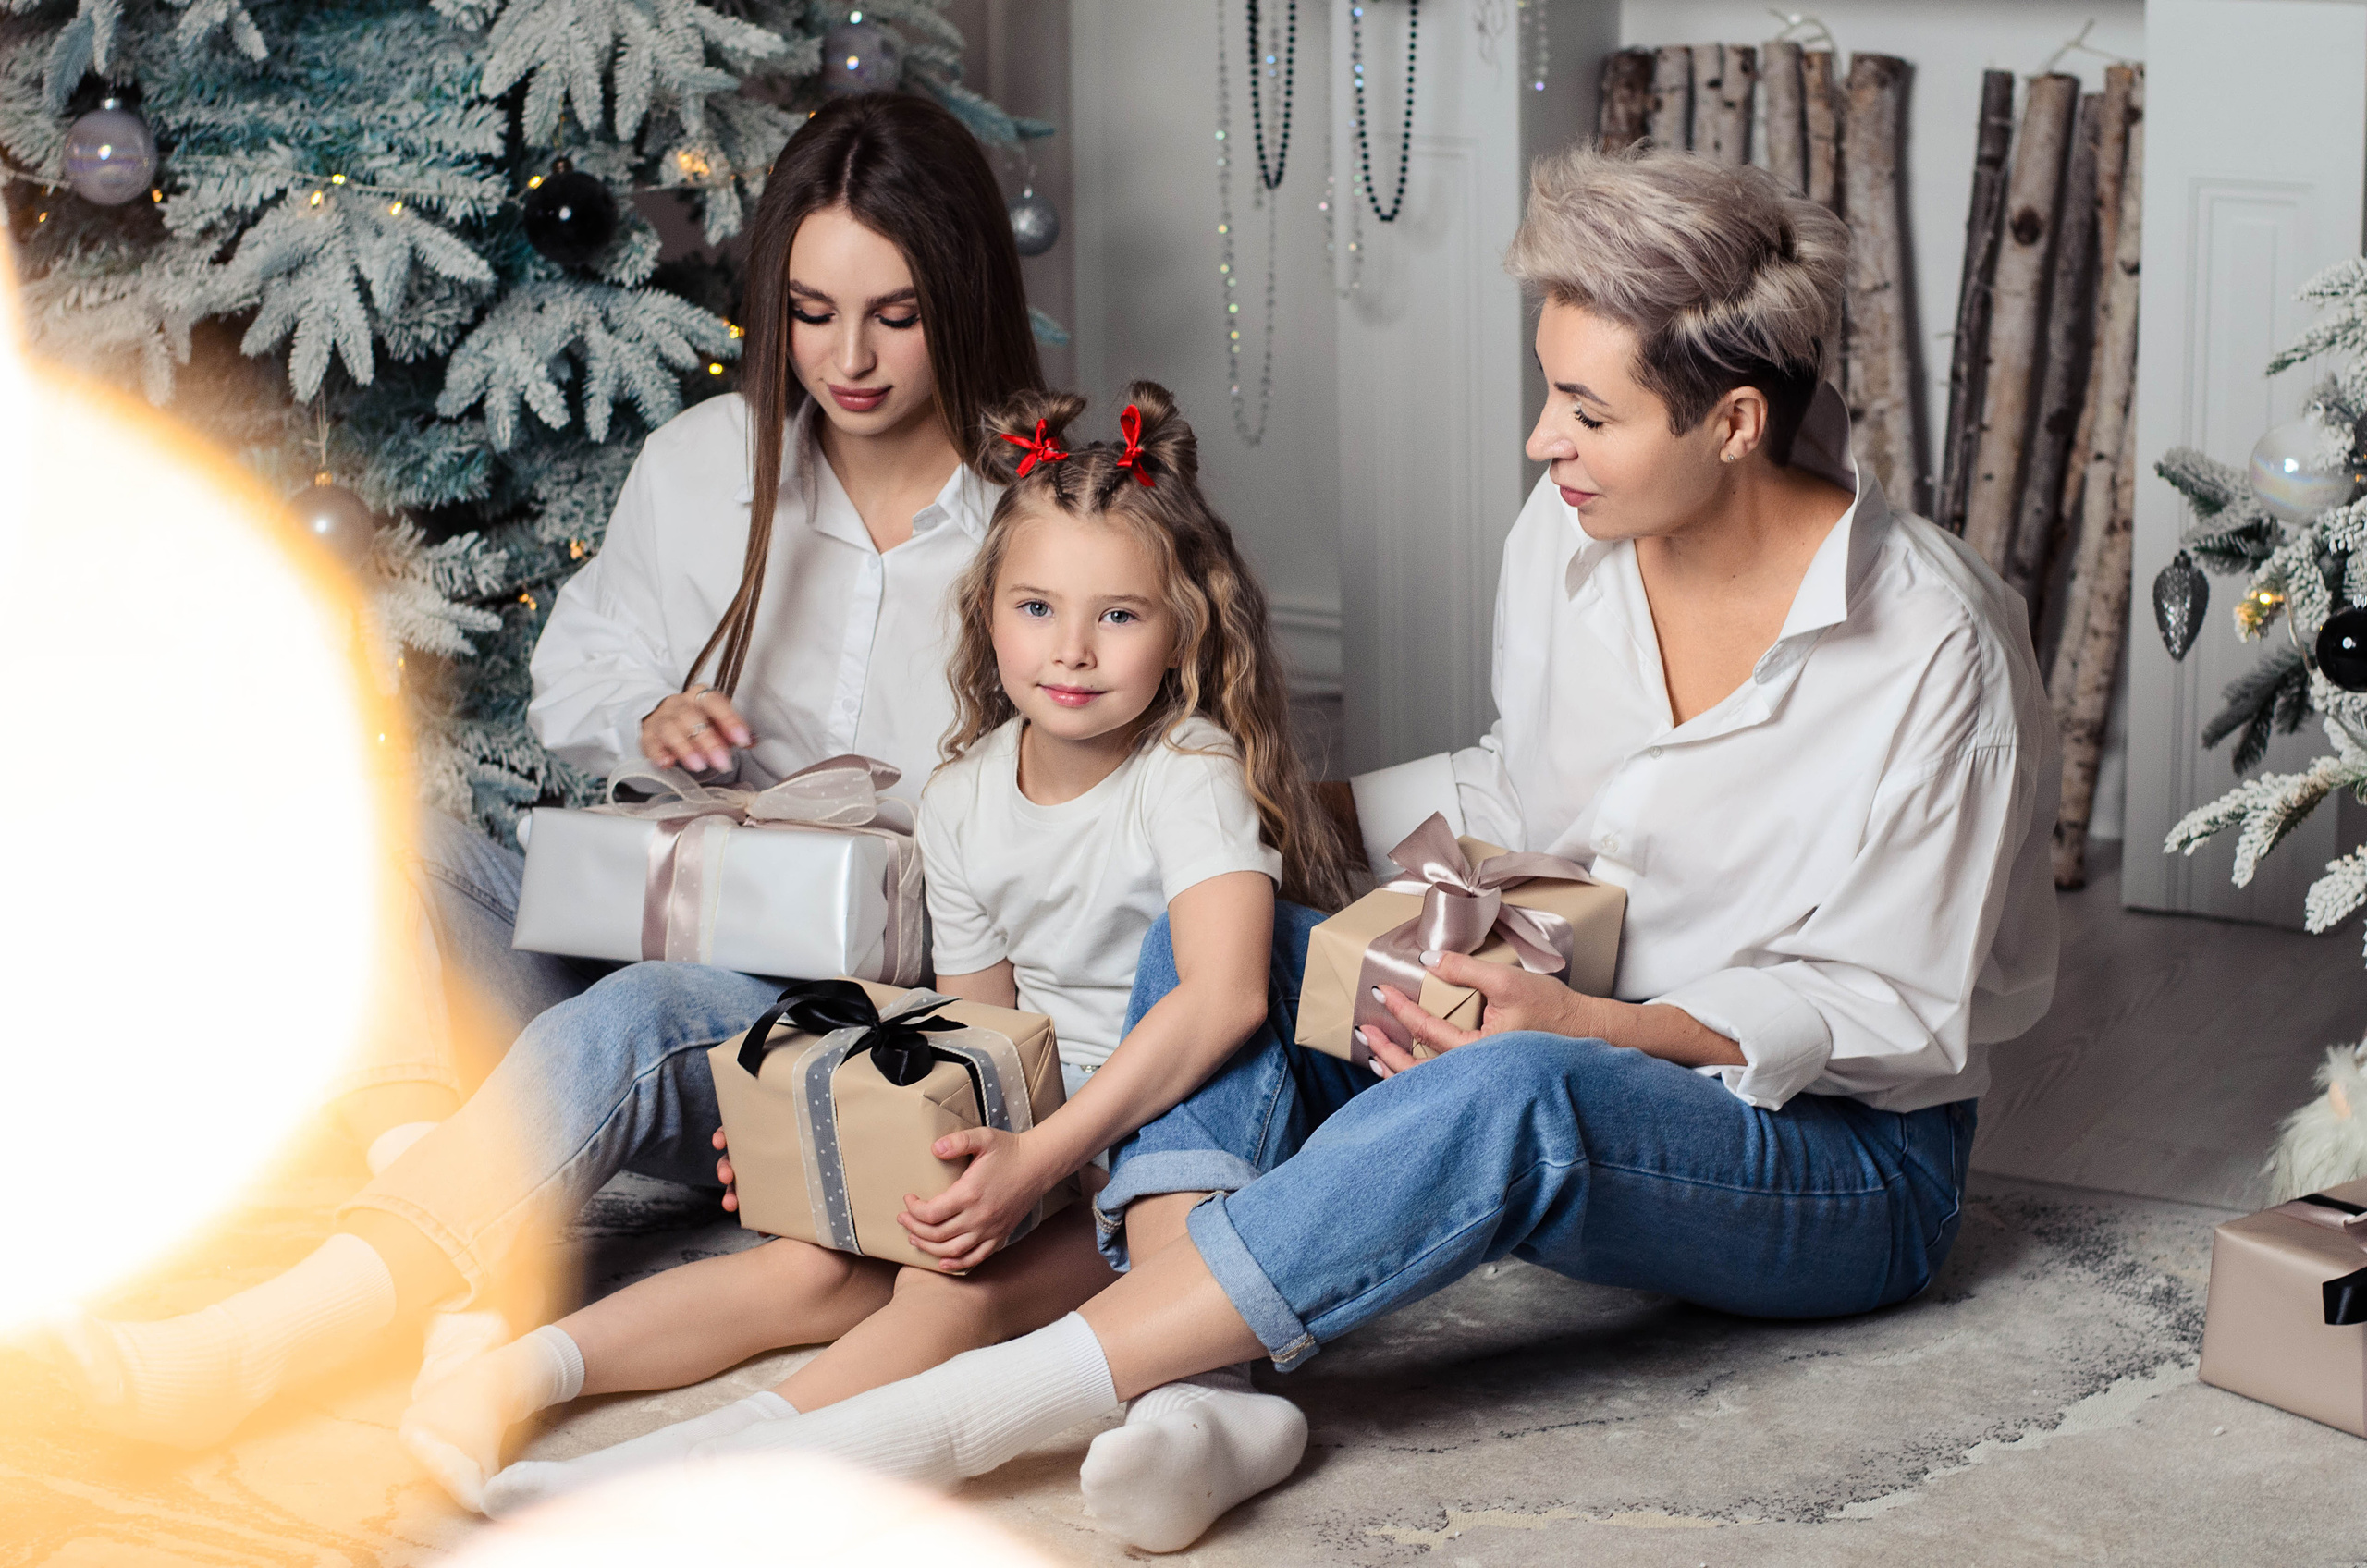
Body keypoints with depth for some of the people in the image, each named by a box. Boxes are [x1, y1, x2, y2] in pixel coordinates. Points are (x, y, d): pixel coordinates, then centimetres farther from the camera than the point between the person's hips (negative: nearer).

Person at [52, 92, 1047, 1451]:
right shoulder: (705, 461, 8)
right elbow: (577, 665, 23)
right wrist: (647, 715, -2)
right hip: (674, 929, 6)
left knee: (631, 1024, -39)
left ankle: (254, 1349, -50)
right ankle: (465, 1277, -33)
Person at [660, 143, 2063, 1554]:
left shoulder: (1928, 644, -19)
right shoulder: (1567, 538, -1)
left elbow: (1892, 1010, -15)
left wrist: (1594, 1025, -29)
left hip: (1855, 1162, -7)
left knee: (1515, 1091, -40)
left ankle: (968, 1413, -44)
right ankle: (1202, 1399, -39)